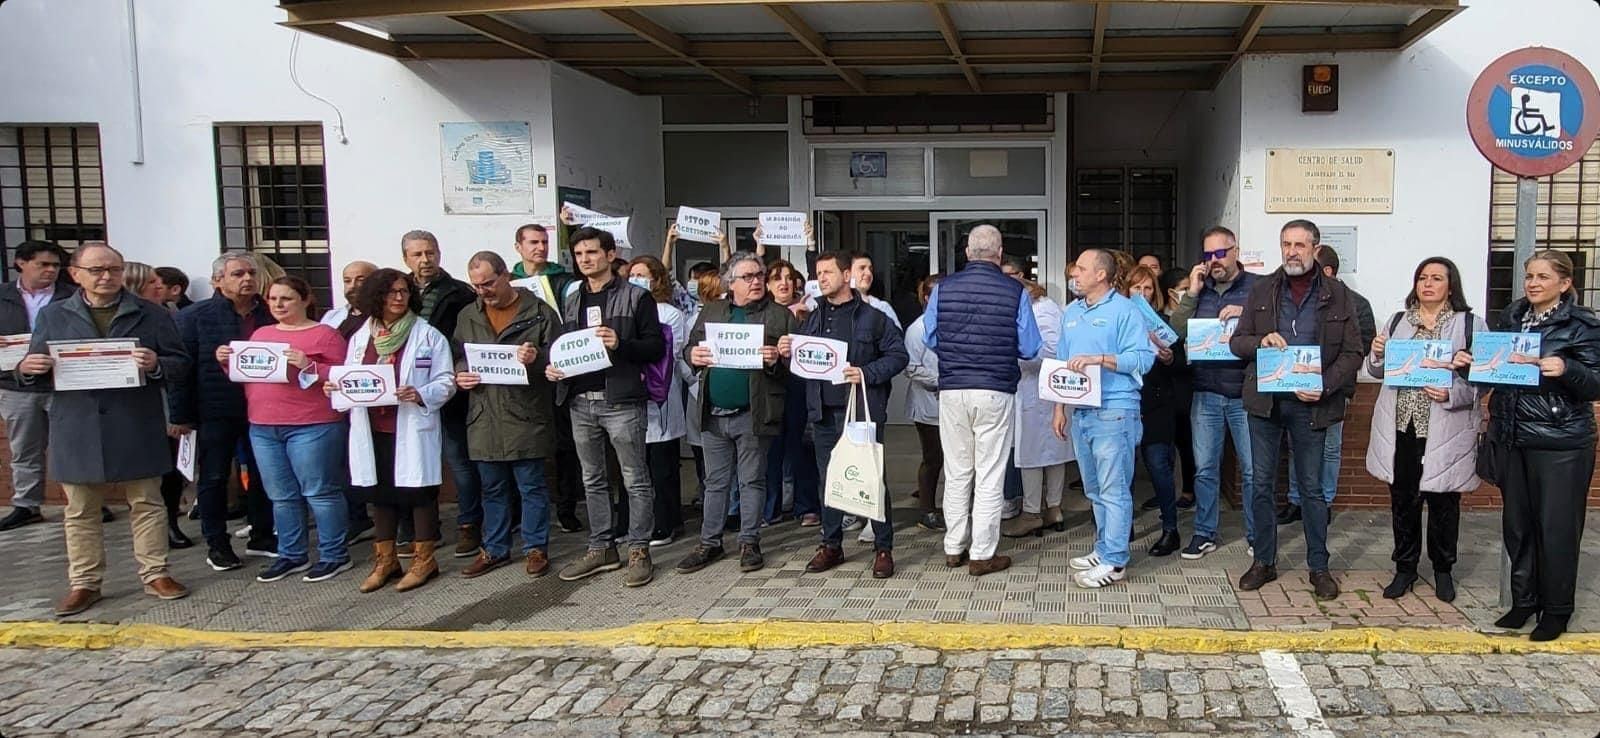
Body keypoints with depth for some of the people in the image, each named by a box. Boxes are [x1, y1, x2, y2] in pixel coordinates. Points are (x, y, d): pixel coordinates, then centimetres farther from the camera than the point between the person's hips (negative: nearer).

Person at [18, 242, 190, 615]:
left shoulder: (152, 315, 4)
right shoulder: (52, 316, 8)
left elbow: (181, 363, 2)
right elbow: (33, 375, 10)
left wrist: (157, 365, -19)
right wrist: (28, 370, -14)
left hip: (136, 429, -1)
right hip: (77, 430, 1)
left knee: (147, 504, 6)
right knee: (80, 512, 8)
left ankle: (155, 574, 16)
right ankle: (84, 583, 18)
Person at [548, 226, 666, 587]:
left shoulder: (636, 297, 0)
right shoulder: (572, 301, 16)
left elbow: (656, 347, -5)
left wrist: (620, 344, -20)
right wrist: (553, 367, 2)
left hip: (621, 401, -6)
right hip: (581, 402, 6)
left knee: (635, 479, 0)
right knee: (593, 480, 13)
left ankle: (638, 551, 8)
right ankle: (601, 549, 23)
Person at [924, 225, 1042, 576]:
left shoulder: (943, 288, -2)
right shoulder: (1015, 291, -7)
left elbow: (931, 339, 5)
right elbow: (1029, 349, -3)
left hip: (952, 391, 2)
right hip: (996, 392, -2)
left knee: (956, 473, 14)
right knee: (989, 476, 5)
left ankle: (953, 549, 23)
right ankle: (982, 555, 11)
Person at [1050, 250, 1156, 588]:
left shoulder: (1124, 310, -6)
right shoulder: (1071, 313, 16)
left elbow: (1143, 357, -14)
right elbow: (1061, 363, 19)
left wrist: (1099, 359, -22)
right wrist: (1059, 408, 14)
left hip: (1114, 411, -8)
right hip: (1080, 412, 8)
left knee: (1114, 490, -4)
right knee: (1094, 490, 15)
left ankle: (1114, 562, 2)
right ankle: (1104, 549, 26)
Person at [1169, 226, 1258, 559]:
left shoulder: (1257, 287, 0)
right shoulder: (1199, 290, 11)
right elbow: (1177, 331, 1)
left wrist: (1246, 316, -21)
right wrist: (1191, 293, -6)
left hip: (1245, 393, -3)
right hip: (1205, 394, 4)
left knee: (1253, 469, 4)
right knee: (1205, 468, 10)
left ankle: (1257, 536, 18)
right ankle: (1204, 534, 20)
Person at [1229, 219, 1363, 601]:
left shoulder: (1337, 295, 1)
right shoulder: (1261, 290, 6)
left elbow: (1352, 352, 0)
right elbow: (1236, 342, 7)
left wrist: (1325, 387, -15)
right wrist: (1261, 341, -14)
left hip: (1310, 403, -2)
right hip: (1265, 399, 2)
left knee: (1312, 486, 6)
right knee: (1261, 483, 7)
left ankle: (1318, 566, 17)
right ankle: (1264, 561, 18)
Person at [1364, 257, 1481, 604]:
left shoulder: (1471, 325, -1)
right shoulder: (1398, 321, 11)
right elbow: (1379, 371, 15)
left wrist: (1451, 395, -22)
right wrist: (1376, 355, -6)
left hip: (1444, 433, -3)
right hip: (1400, 427, 3)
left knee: (1443, 501, 8)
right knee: (1402, 500, 10)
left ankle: (1443, 569, 26)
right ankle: (1405, 569, 24)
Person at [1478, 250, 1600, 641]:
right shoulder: (1511, 318, 10)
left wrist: (1566, 369, -26)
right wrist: (1475, 363, -2)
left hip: (1561, 443, -5)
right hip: (1514, 438, 5)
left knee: (1556, 528, 2)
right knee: (1517, 524, 11)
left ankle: (1556, 610, 17)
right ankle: (1523, 601, 26)